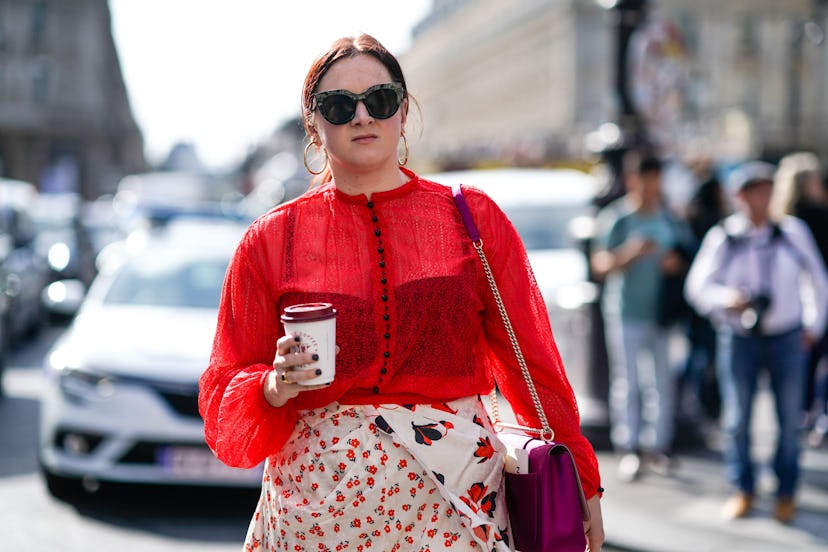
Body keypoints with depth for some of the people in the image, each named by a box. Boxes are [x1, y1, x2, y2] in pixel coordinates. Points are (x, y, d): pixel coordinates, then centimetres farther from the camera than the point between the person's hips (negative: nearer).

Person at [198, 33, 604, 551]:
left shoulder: (475, 220, 5)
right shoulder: (272, 240, 4)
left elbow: (534, 364, 8)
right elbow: (225, 399, 6)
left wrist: (581, 483, 8)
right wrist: (275, 387, -15)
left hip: (454, 505, 0)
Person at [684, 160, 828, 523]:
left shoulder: (793, 231, 1)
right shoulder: (722, 237, -3)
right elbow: (698, 286, -2)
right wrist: (726, 297, -22)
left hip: (786, 339, 1)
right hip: (738, 339, -1)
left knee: (790, 418, 2)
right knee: (737, 418, 4)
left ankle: (786, 493, 17)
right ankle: (743, 490, 20)